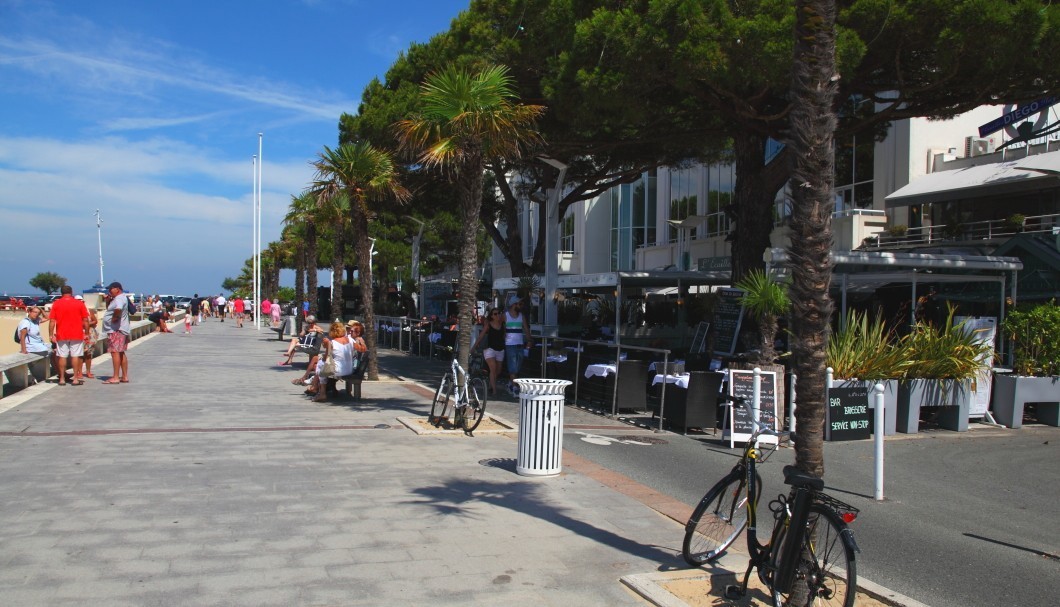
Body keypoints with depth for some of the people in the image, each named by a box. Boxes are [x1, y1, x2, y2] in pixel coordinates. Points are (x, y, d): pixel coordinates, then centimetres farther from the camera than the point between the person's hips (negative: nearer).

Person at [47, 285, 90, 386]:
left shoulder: (56, 304, 1)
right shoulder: (79, 304, -1)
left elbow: (52, 321, -2)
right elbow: (85, 320, -1)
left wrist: (51, 335, 1)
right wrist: (86, 333, 7)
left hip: (61, 335, 1)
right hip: (77, 335, -1)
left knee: (62, 356, 6)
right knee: (75, 356, 2)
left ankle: (62, 379, 9)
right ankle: (76, 379, 1)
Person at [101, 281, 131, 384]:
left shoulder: (119, 298, -16)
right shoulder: (119, 298, 18)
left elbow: (118, 309, -38)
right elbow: (109, 309, 28)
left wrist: (114, 317, -22)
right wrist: (108, 301, 11)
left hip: (116, 330, -11)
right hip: (121, 329, 11)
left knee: (115, 352, -9)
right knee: (121, 353, 13)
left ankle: (116, 377, -8)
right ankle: (124, 376, 17)